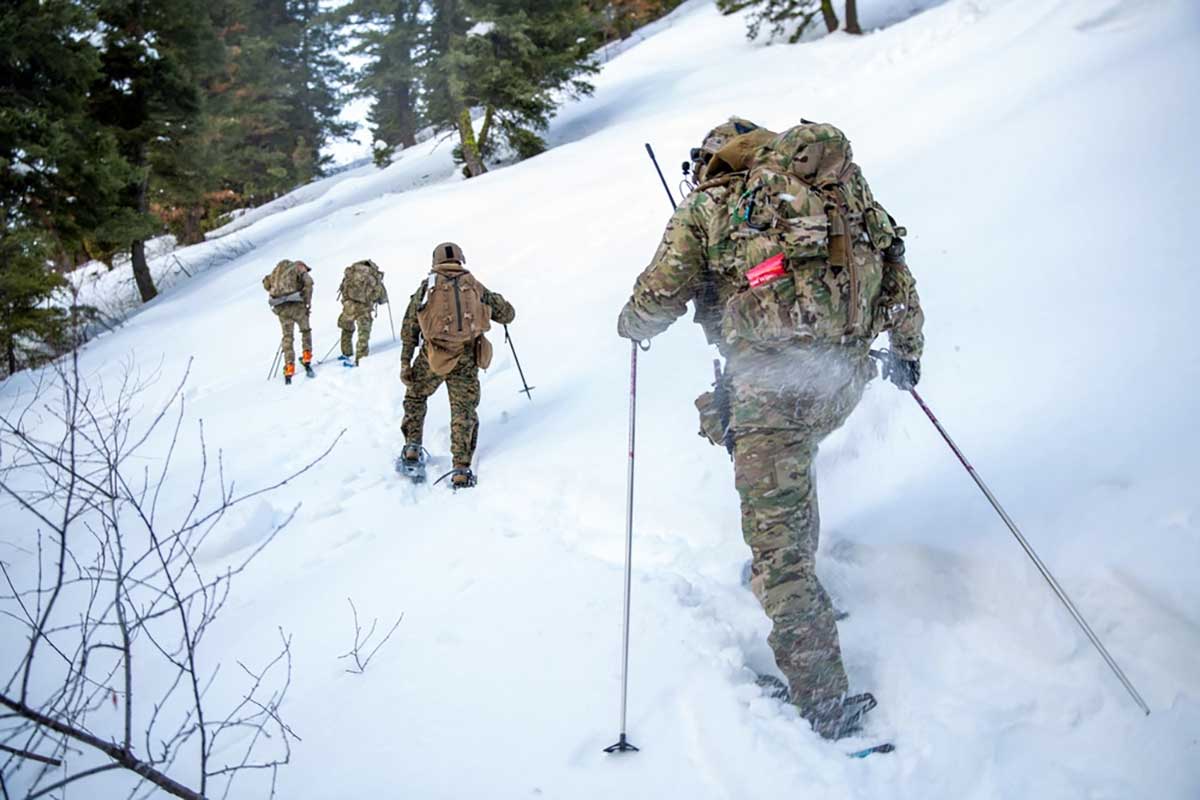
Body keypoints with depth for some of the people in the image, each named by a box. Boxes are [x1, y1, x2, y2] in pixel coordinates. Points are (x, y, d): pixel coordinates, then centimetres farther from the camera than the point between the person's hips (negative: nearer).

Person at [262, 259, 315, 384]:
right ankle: (307, 362, 5)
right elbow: (308, 281, -10)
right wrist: (308, 303, -5)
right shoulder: (299, 267, 8)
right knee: (305, 330, 17)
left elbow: (266, 283, 25)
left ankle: (289, 371, 1)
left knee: (288, 337, 10)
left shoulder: (278, 270, 25)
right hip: (295, 304, -4)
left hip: (280, 307, 4)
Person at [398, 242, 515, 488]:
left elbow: (409, 328, 7)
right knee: (464, 412, 7)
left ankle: (412, 448, 18)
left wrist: (405, 362, 8)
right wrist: (491, 304, 40)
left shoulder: (427, 286, 11)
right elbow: (508, 314, 18)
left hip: (434, 356, 0)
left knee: (415, 396, 25)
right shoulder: (475, 286, 12)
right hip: (467, 357, 0)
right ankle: (461, 469, 2)